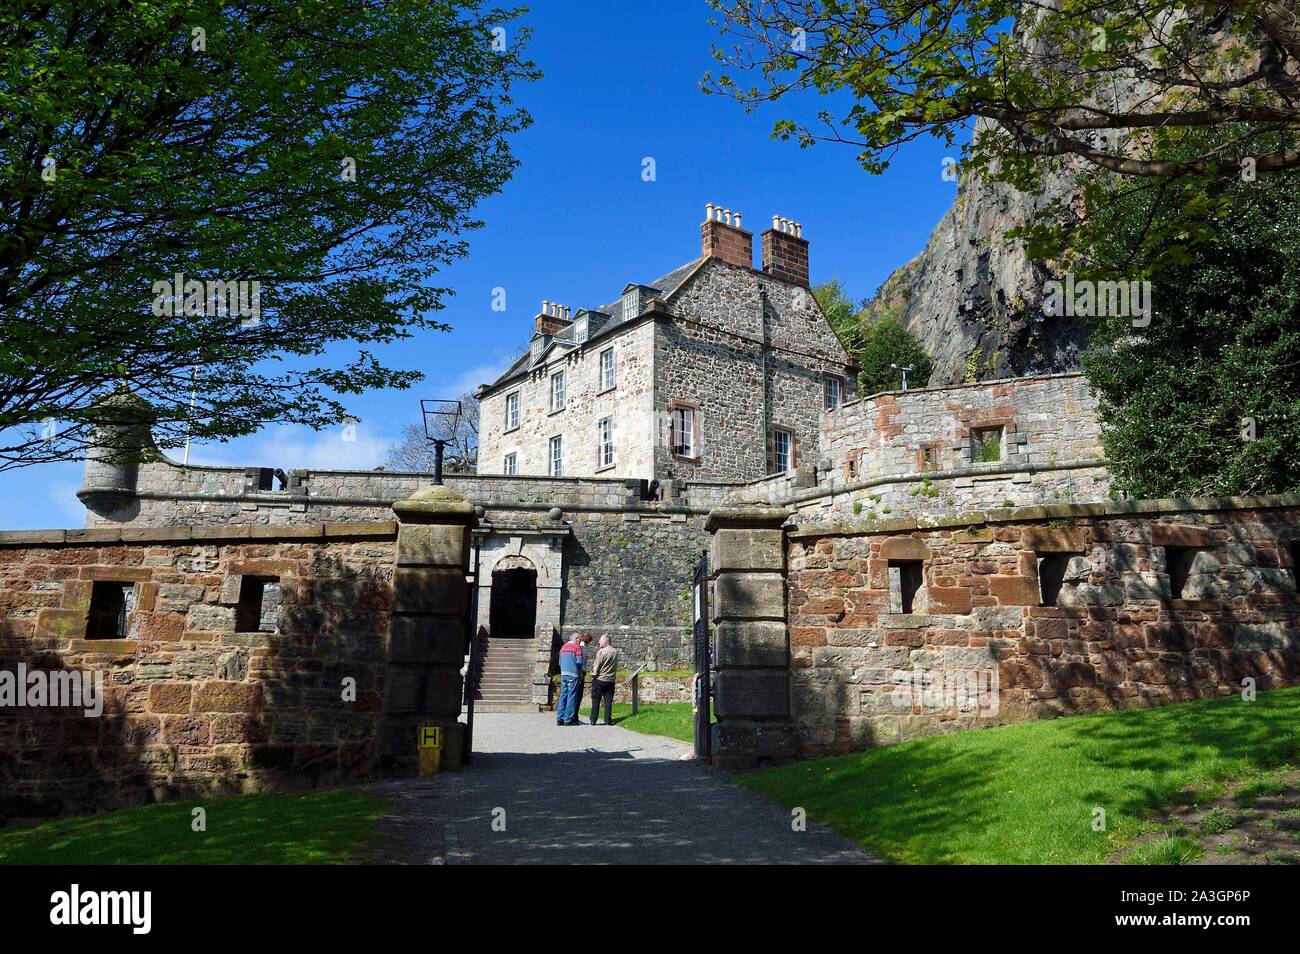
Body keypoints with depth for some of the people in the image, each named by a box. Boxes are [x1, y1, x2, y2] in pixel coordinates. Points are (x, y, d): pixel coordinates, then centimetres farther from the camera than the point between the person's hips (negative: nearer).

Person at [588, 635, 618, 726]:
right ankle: (608, 720, 3)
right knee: (608, 701, 6)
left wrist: (593, 675, 1)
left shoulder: (601, 651, -12)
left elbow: (596, 666, -10)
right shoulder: (615, 652, 6)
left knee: (596, 700, 3)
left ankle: (593, 720, 3)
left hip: (599, 679, -4)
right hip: (610, 680, 4)